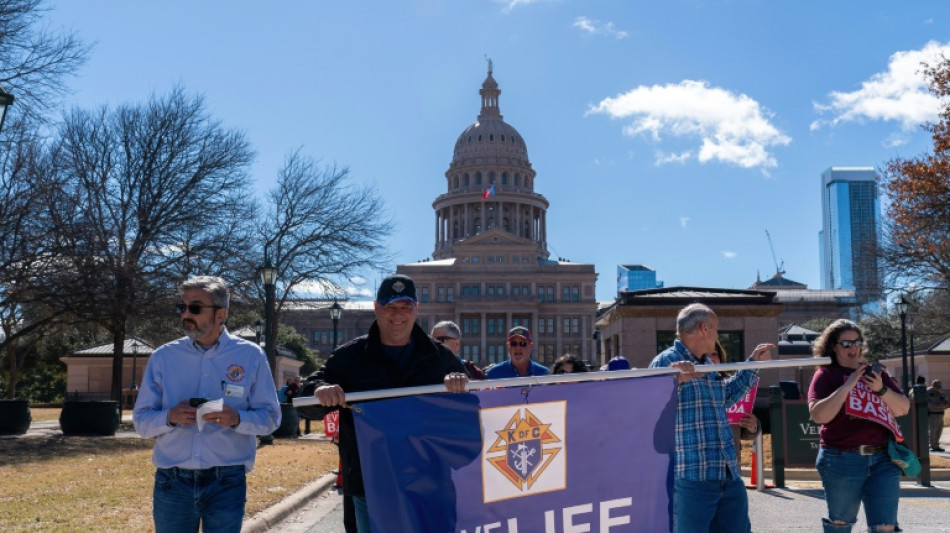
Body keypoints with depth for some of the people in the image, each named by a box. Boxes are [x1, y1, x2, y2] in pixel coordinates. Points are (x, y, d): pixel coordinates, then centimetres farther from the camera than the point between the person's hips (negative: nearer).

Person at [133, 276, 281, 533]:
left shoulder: (251, 355, 0)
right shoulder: (163, 357, 4)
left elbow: (270, 417, 1)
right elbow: (141, 421, 6)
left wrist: (237, 418, -18)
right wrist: (170, 417, -15)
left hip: (227, 483, -1)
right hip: (172, 482, 2)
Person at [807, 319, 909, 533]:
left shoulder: (875, 372, 12)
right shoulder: (826, 374, -2)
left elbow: (903, 409, 7)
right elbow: (818, 415, -15)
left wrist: (881, 389, -11)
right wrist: (848, 385, -19)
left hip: (882, 459, 3)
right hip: (843, 460, -3)